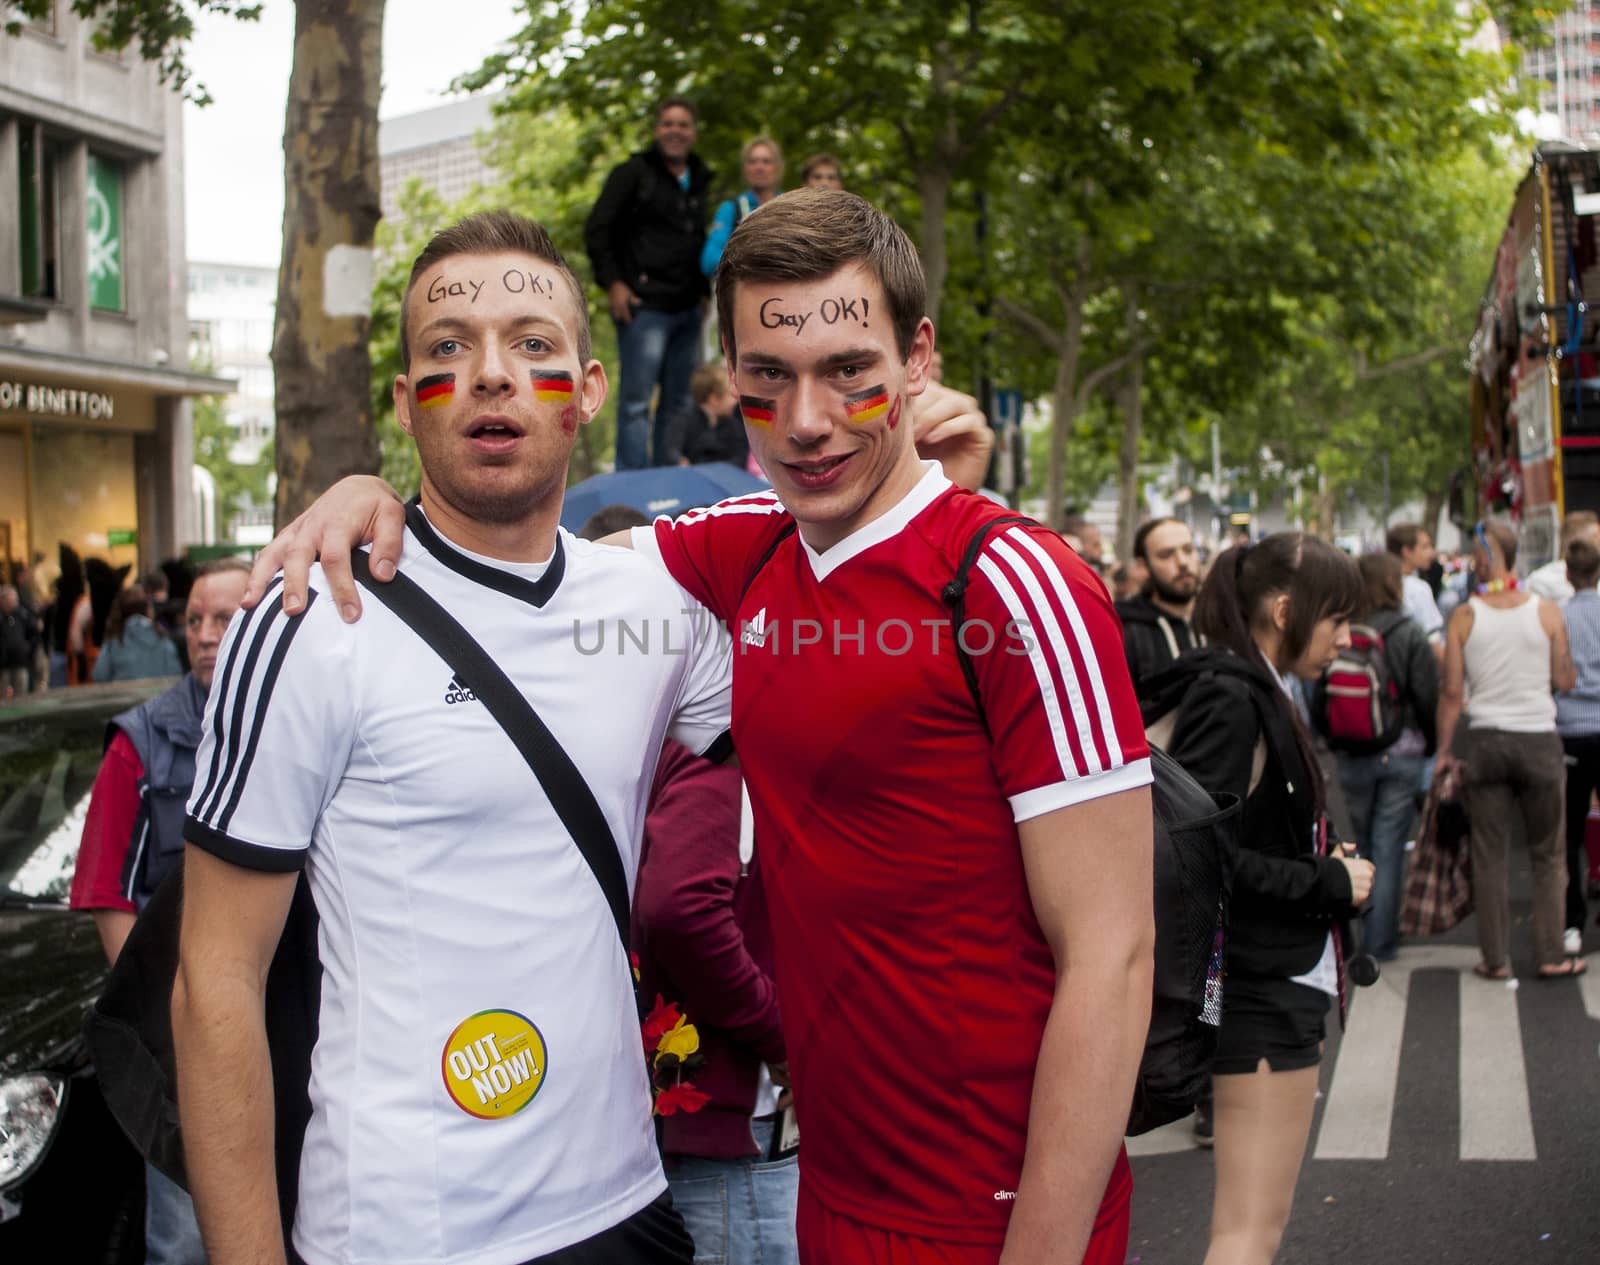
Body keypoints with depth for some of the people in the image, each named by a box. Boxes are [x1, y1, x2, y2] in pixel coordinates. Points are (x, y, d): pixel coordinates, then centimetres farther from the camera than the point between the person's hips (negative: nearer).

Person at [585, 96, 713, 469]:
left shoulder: (700, 182, 19)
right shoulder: (633, 173, -1)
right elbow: (596, 228, -5)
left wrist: (704, 289, 16)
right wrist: (612, 283, -11)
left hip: (687, 310, 7)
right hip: (644, 307, -7)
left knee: (680, 402, 10)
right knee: (636, 400, -7)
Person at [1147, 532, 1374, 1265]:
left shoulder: (1257, 694, 12)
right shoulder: (1230, 700, -17)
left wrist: (1327, 866, 0)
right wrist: (1331, 883, -16)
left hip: (1283, 980, 10)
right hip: (1261, 986, -10)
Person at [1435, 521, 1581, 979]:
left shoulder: (1464, 617, -5)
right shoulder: (1546, 612, -6)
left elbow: (1451, 689, -4)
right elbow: (1566, 681, -2)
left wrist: (1443, 749, 6)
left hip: (1487, 740, 0)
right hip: (1540, 739, 0)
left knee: (1489, 855, 7)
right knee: (1548, 855, 11)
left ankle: (1495, 959, 11)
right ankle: (1551, 955, 13)